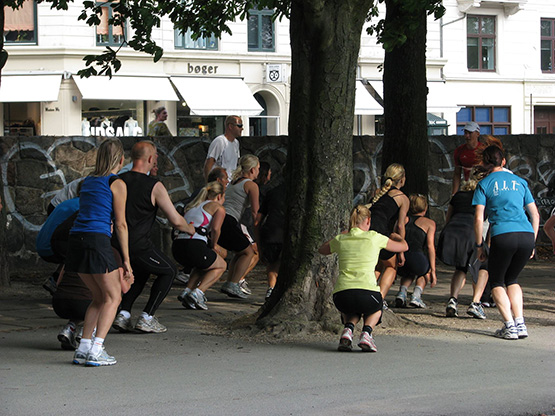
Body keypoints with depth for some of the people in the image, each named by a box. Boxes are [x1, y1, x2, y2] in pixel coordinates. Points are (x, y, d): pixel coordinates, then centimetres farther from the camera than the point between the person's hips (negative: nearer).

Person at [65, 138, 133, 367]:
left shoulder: (87, 181, 20)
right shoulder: (117, 184, 1)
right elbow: (120, 224, -2)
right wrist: (126, 260, 0)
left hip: (76, 239, 7)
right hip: (98, 240, -7)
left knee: (100, 297, 17)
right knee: (113, 297, 4)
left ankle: (83, 348, 10)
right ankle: (95, 351, -8)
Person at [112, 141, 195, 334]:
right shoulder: (154, 186, -9)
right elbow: (176, 220, -7)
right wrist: (190, 229, 14)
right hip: (138, 247, -6)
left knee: (141, 272, 32)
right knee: (169, 271, 19)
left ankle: (123, 314, 17)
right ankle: (146, 318, 10)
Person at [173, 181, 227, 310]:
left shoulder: (192, 206, 30)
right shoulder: (218, 208, 9)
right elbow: (215, 229, -9)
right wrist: (213, 246, 8)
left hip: (177, 246, 7)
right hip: (194, 246, -7)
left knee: (204, 264, 35)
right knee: (221, 266, 21)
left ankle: (186, 292, 14)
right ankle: (197, 293, 1)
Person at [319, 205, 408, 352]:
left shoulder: (340, 239, 15)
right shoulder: (374, 238, 8)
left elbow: (321, 250, 39)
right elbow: (404, 246, 25)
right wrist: (395, 236, 48)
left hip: (340, 295, 2)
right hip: (367, 293, -2)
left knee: (350, 310, 39)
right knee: (376, 307, 35)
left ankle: (348, 330, 6)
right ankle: (366, 332, 4)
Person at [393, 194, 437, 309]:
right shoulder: (429, 223, 15)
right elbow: (430, 246, 5)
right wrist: (433, 271, 6)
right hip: (416, 258, -3)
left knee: (409, 273, 39)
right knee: (426, 270, 35)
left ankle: (402, 292, 11)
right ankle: (416, 295, 12)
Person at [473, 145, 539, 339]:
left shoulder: (484, 184, 10)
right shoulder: (519, 181, 21)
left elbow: (478, 218, 1)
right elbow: (535, 214, 18)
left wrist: (479, 245, 9)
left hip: (503, 236, -4)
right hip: (526, 235, 4)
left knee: (496, 281, 15)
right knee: (512, 279, 24)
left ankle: (509, 325, -1)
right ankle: (520, 323, 10)